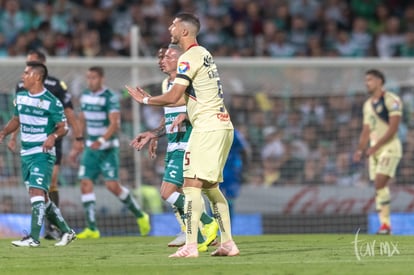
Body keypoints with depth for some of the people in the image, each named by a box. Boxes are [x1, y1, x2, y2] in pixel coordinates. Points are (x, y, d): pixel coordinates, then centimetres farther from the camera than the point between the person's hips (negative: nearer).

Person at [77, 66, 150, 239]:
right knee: (86, 184, -6)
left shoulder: (110, 98, -13)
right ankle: (92, 228, -4)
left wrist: (101, 141, -34)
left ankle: (140, 216, 10)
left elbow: (114, 124, -21)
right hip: (91, 148, 6)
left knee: (112, 185, -11)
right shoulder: (85, 96, 8)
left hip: (108, 148, -6)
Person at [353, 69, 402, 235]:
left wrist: (375, 147, -20)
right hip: (374, 149, 7)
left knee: (380, 183, -19)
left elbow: (393, 129, -15)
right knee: (379, 186, 3)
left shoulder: (391, 100, -8)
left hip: (389, 146, -7)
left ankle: (385, 226, -16)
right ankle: (385, 224, 6)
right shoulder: (368, 105, 16)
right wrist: (360, 150, 5)